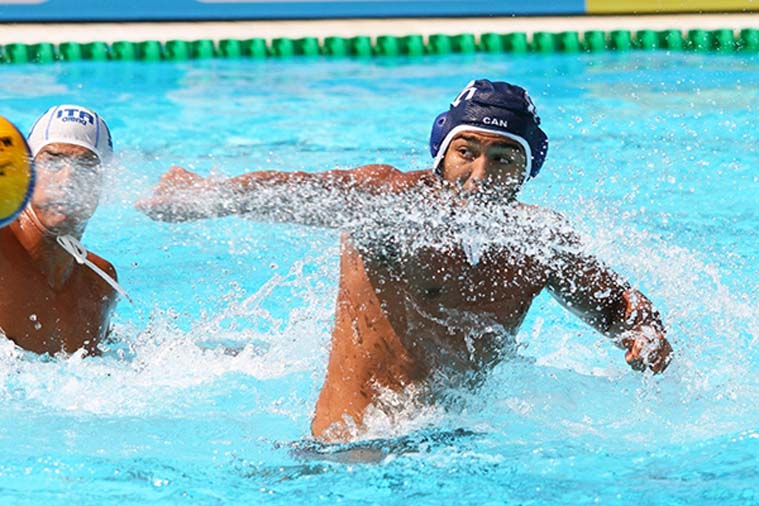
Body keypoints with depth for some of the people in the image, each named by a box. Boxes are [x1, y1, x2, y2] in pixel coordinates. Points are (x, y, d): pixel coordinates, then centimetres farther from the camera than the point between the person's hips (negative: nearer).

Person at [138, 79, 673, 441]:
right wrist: (209, 195, -50)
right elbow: (306, 194, -31)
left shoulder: (540, 239, 4)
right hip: (352, 442, -7)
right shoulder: (393, 200, -13)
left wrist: (647, 333, -7)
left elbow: (614, 300, 18)